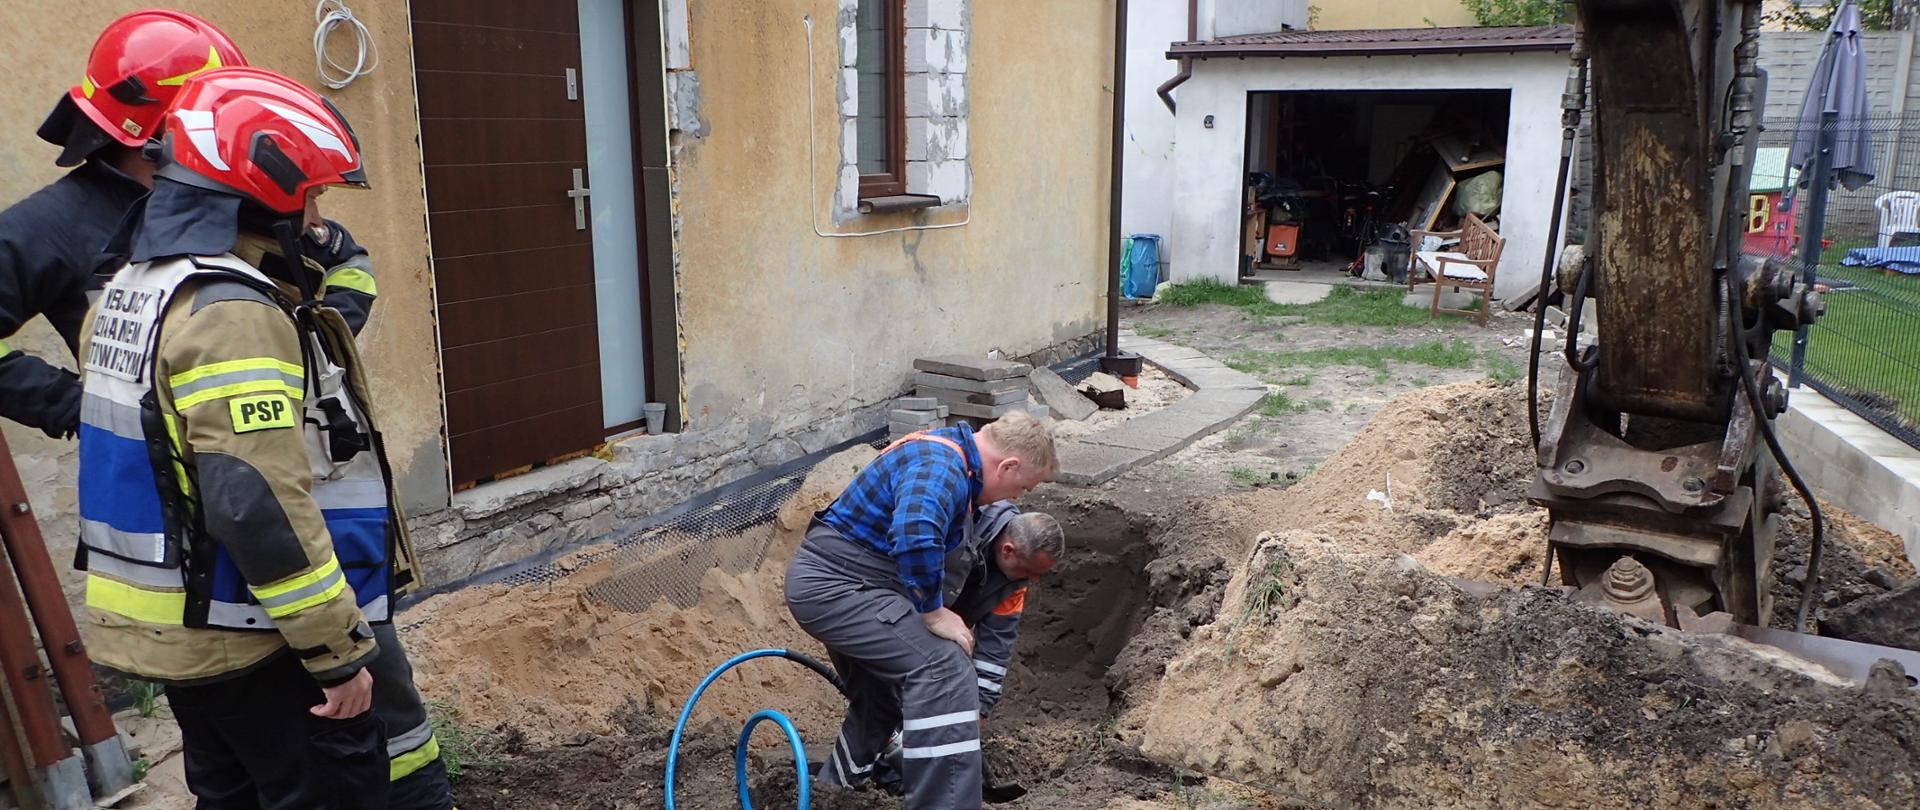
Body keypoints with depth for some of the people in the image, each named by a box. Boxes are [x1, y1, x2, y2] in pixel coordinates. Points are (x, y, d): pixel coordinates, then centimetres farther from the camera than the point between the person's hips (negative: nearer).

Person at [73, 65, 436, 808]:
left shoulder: (131, 290, 9)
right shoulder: (231, 310, -22)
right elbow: (261, 506, -27)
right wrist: (341, 649, -22)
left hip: (170, 630, 10)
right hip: (253, 645, -10)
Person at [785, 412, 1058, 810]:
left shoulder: (954, 465, 14)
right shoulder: (942, 466, -20)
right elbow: (915, 538, -40)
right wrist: (933, 612, -25)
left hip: (826, 581, 11)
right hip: (836, 584, -11)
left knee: (882, 698, 26)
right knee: (944, 671, -20)